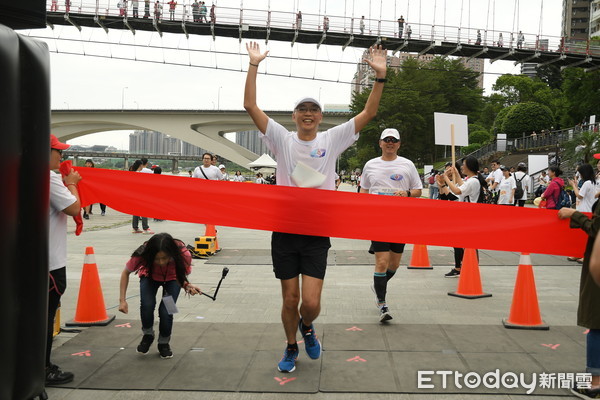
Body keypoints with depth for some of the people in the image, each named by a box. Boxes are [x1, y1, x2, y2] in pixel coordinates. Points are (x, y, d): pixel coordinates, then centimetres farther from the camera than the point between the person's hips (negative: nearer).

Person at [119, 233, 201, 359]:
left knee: (166, 311, -20)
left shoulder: (183, 254, -39)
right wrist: (122, 300, -24)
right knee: (147, 305, -25)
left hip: (172, 279, 0)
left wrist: (187, 286, -42)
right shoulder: (141, 255, -37)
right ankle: (148, 335, 7)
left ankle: (164, 343, 11)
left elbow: (182, 277, -19)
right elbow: (125, 273, -18)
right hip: (149, 276, 0)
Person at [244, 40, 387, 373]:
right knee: (290, 299, 9)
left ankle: (307, 327, 31)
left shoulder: (332, 139, 4)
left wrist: (380, 76, -11)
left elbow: (369, 113, -2)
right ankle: (291, 348, 34)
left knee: (311, 302, -6)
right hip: (285, 231, 1)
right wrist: (254, 66, -8)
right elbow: (250, 106, -4)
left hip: (317, 234, 0)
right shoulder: (282, 139, 3)